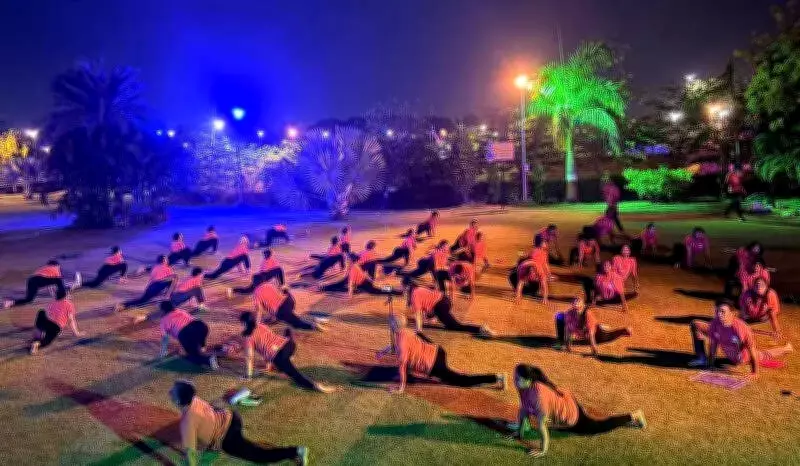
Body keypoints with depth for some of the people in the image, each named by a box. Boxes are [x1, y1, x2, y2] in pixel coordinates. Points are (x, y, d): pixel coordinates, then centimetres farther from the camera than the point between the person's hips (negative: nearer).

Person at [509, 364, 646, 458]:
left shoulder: (539, 394, -43)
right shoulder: (523, 385, -20)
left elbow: (541, 425, -36)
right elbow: (524, 406, -5)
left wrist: (543, 450, -28)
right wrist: (520, 431, 0)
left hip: (569, 412, -7)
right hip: (560, 404, 7)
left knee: (597, 427, 16)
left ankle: (633, 417, 34)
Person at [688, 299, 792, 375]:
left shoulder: (741, 328, -46)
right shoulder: (714, 323, -31)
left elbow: (752, 351, -34)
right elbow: (713, 344, -14)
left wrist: (754, 372, -26)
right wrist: (710, 363, -6)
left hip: (743, 358, -3)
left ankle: (787, 348, 55)